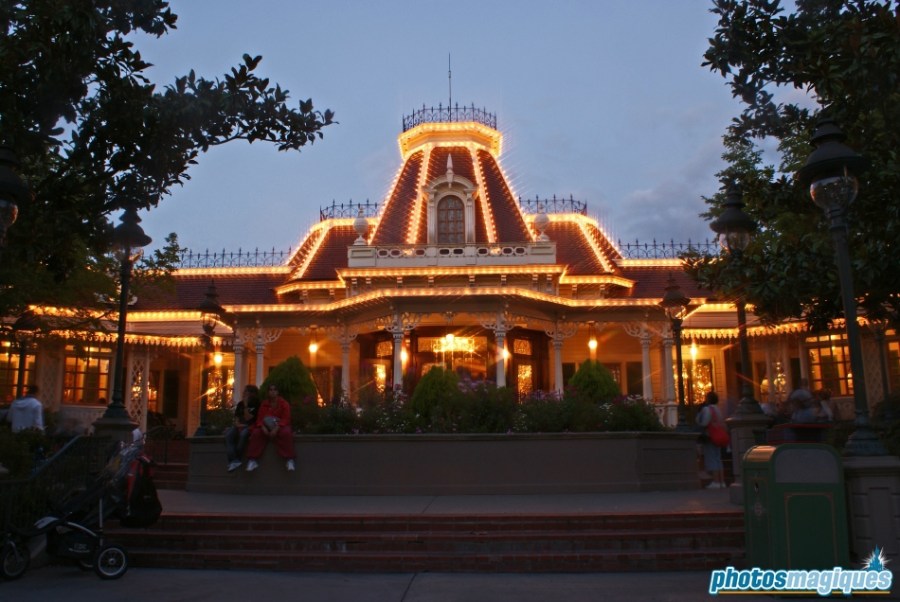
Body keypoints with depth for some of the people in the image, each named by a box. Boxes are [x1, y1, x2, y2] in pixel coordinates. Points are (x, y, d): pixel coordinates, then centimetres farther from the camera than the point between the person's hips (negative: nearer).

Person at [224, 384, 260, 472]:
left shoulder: (256, 405, -3)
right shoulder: (240, 404, 14)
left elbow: (247, 418, -11)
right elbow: (236, 418, 13)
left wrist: (246, 405, -14)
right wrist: (237, 424, -9)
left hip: (250, 427, -5)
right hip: (240, 426, 5)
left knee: (243, 434, -39)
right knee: (228, 434, -27)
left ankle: (236, 459, -30)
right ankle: (234, 460, -39)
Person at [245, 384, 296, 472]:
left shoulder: (284, 403, -2)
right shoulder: (264, 404, 8)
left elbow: (286, 419, -12)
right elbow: (260, 418, 0)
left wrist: (276, 428, -28)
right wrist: (263, 427, -24)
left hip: (280, 426, -3)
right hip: (266, 427, 3)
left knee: (286, 433, -37)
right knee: (256, 433, -26)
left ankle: (289, 460, -34)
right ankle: (252, 460, -26)